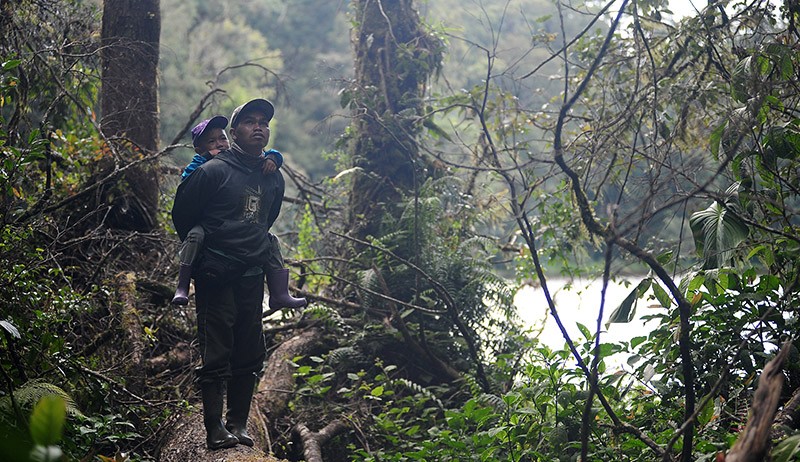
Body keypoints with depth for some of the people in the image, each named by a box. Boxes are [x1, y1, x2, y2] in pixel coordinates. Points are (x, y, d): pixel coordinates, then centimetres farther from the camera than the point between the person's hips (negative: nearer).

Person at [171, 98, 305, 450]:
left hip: (252, 278, 6)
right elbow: (182, 215, 0)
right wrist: (201, 252, 9)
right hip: (216, 277, -6)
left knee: (250, 356, 8)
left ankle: (238, 424, 18)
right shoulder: (214, 171, -8)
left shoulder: (274, 178, 11)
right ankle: (214, 429, 0)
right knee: (216, 355, -4)